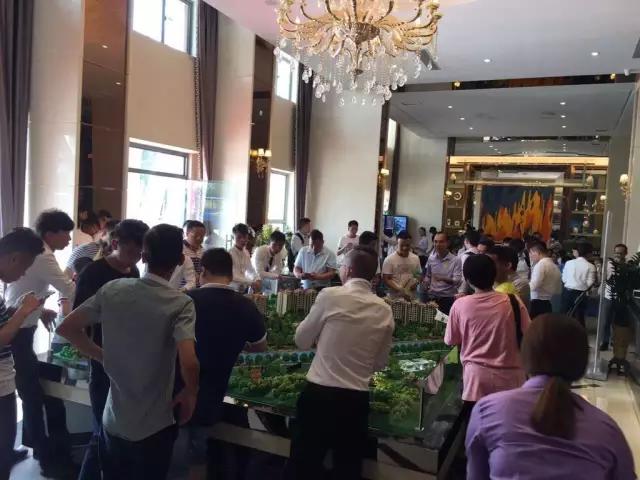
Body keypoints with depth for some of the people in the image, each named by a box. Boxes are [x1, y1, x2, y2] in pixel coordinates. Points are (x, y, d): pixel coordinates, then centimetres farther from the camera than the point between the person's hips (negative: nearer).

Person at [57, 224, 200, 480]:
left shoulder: (112, 289, -7)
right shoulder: (181, 304, -20)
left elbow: (66, 328, 0)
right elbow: (189, 363, -31)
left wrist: (103, 356, 7)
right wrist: (190, 394, -12)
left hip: (113, 421, 4)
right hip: (154, 426, -3)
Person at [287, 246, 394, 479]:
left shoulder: (330, 296, -11)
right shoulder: (385, 311, 1)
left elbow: (302, 341, 1)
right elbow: (381, 362, 12)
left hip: (319, 394, -3)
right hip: (357, 399, 4)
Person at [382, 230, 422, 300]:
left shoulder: (416, 258, 7)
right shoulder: (389, 259, -6)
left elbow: (419, 274, 18)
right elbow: (386, 279, -8)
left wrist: (416, 282, -5)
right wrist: (399, 290, -21)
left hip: (411, 298, 4)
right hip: (395, 298, -4)